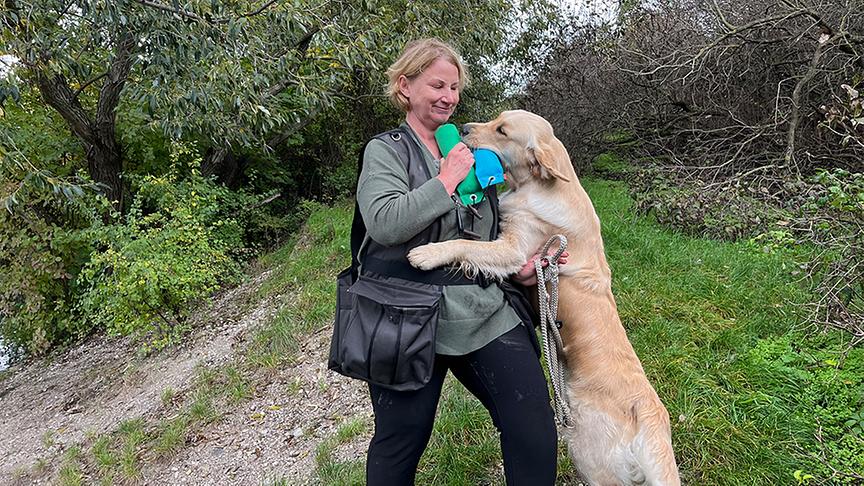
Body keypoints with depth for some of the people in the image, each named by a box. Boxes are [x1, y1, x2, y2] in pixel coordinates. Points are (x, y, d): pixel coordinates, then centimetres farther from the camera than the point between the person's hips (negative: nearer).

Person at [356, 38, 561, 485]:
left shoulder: (468, 148, 14)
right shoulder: (385, 151, -2)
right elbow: (384, 224, -21)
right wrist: (447, 180, -16)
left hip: (486, 314, 5)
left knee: (535, 437, 1)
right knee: (399, 447, 10)